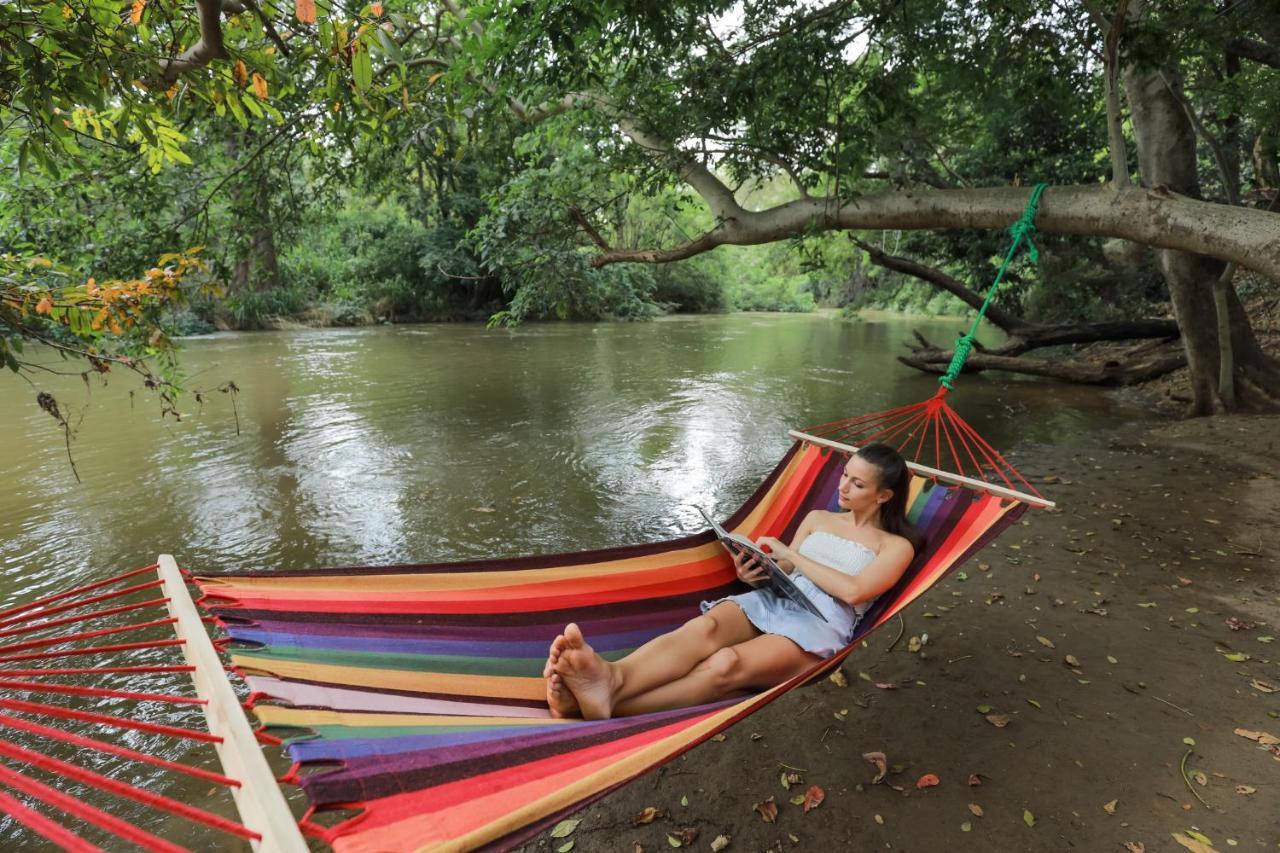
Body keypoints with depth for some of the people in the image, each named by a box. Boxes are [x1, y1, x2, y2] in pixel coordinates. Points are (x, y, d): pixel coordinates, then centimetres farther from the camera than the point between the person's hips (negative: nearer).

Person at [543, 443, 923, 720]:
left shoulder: (896, 546, 12)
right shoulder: (818, 518, 25)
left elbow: (853, 590, -6)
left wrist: (791, 555, -4)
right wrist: (758, 571, -4)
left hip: (821, 624, -4)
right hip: (772, 599, 4)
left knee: (727, 664, -36)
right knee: (703, 628, -34)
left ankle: (606, 706, -56)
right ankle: (611, 678, -60)